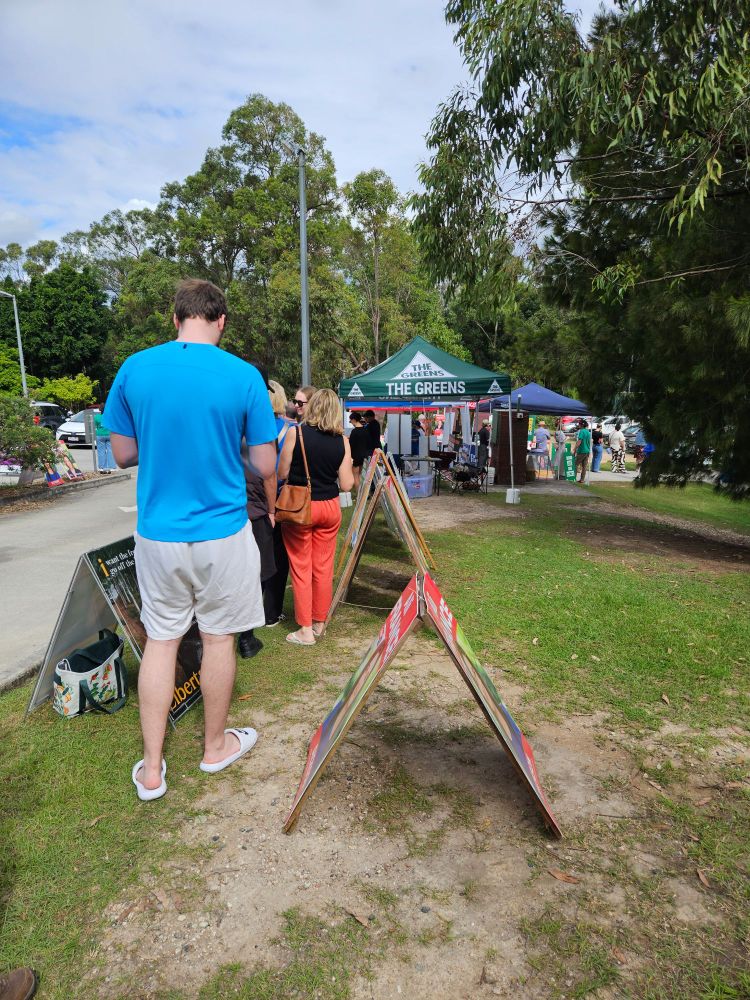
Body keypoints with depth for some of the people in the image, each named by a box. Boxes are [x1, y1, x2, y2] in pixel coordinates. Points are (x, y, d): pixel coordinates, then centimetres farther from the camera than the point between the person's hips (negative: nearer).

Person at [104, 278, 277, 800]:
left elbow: (123, 454, 6)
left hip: (157, 533, 3)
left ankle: (151, 769, 23)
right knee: (218, 638, 13)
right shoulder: (244, 377, -10)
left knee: (160, 639, 14)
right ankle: (216, 746, 33)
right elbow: (266, 468, -6)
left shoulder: (134, 370, -2)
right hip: (223, 532, -2)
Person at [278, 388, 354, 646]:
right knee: (324, 568, 13)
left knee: (301, 569, 6)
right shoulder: (342, 440, -2)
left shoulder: (296, 432, -10)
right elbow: (346, 484, -3)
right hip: (330, 508, 3)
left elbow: (282, 473, -6)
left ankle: (305, 630, 12)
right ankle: (319, 623, 26)